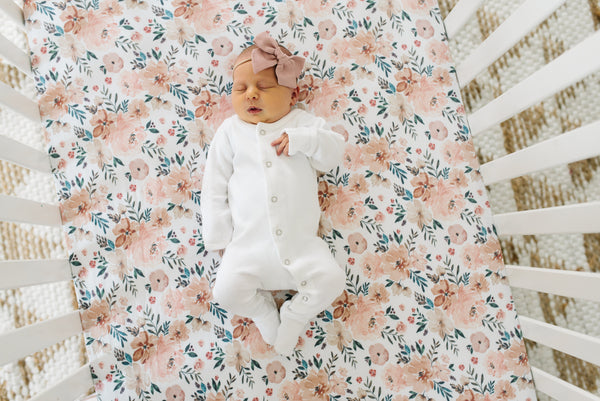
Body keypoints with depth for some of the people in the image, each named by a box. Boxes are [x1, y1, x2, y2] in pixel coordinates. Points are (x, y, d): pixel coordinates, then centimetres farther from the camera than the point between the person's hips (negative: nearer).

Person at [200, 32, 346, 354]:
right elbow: (214, 185, 7)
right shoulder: (231, 131, 9)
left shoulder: (303, 123, 11)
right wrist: (219, 236, 1)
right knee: (226, 290, -19)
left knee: (331, 280, -13)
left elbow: (333, 154, 0)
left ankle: (293, 316, 15)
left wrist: (302, 140, -18)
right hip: (249, 245, 0)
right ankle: (264, 311, 14)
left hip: (301, 242, 1)